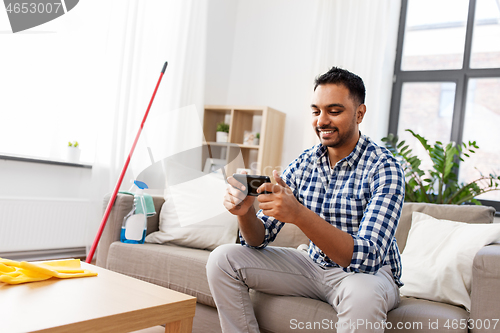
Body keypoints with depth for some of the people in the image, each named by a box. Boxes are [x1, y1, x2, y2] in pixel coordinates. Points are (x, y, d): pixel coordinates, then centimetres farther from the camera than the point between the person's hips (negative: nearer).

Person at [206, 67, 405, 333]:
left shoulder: (384, 168, -19)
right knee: (222, 259, -7)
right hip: (315, 266, 5)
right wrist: (245, 212, -26)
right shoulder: (303, 164, -3)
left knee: (362, 295, -41)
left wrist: (300, 215, -43)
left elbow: (367, 258, -31)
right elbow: (260, 239, -3)